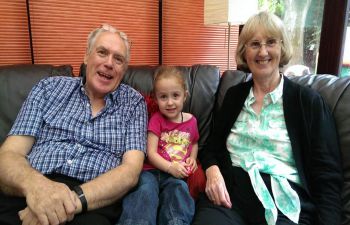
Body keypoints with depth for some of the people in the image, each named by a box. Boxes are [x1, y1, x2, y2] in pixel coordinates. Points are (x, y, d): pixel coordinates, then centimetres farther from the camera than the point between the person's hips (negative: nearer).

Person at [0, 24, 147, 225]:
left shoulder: (134, 102, 6)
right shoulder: (49, 88, 9)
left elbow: (131, 170, -4)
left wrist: (75, 199, -21)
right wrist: (35, 184, -21)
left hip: (93, 203, -1)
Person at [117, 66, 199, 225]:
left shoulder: (191, 120, 12)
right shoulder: (156, 120, 3)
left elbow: (194, 143, 32)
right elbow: (151, 153, -4)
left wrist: (192, 158, 9)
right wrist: (170, 167, -19)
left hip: (177, 175, 2)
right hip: (153, 170, -1)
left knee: (178, 189, -32)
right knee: (145, 191, -32)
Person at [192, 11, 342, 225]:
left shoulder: (309, 101, 1)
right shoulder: (234, 94, 11)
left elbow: (328, 177, 0)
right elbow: (212, 146, 15)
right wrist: (212, 170, -6)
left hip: (285, 203, -1)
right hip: (229, 195, 2)